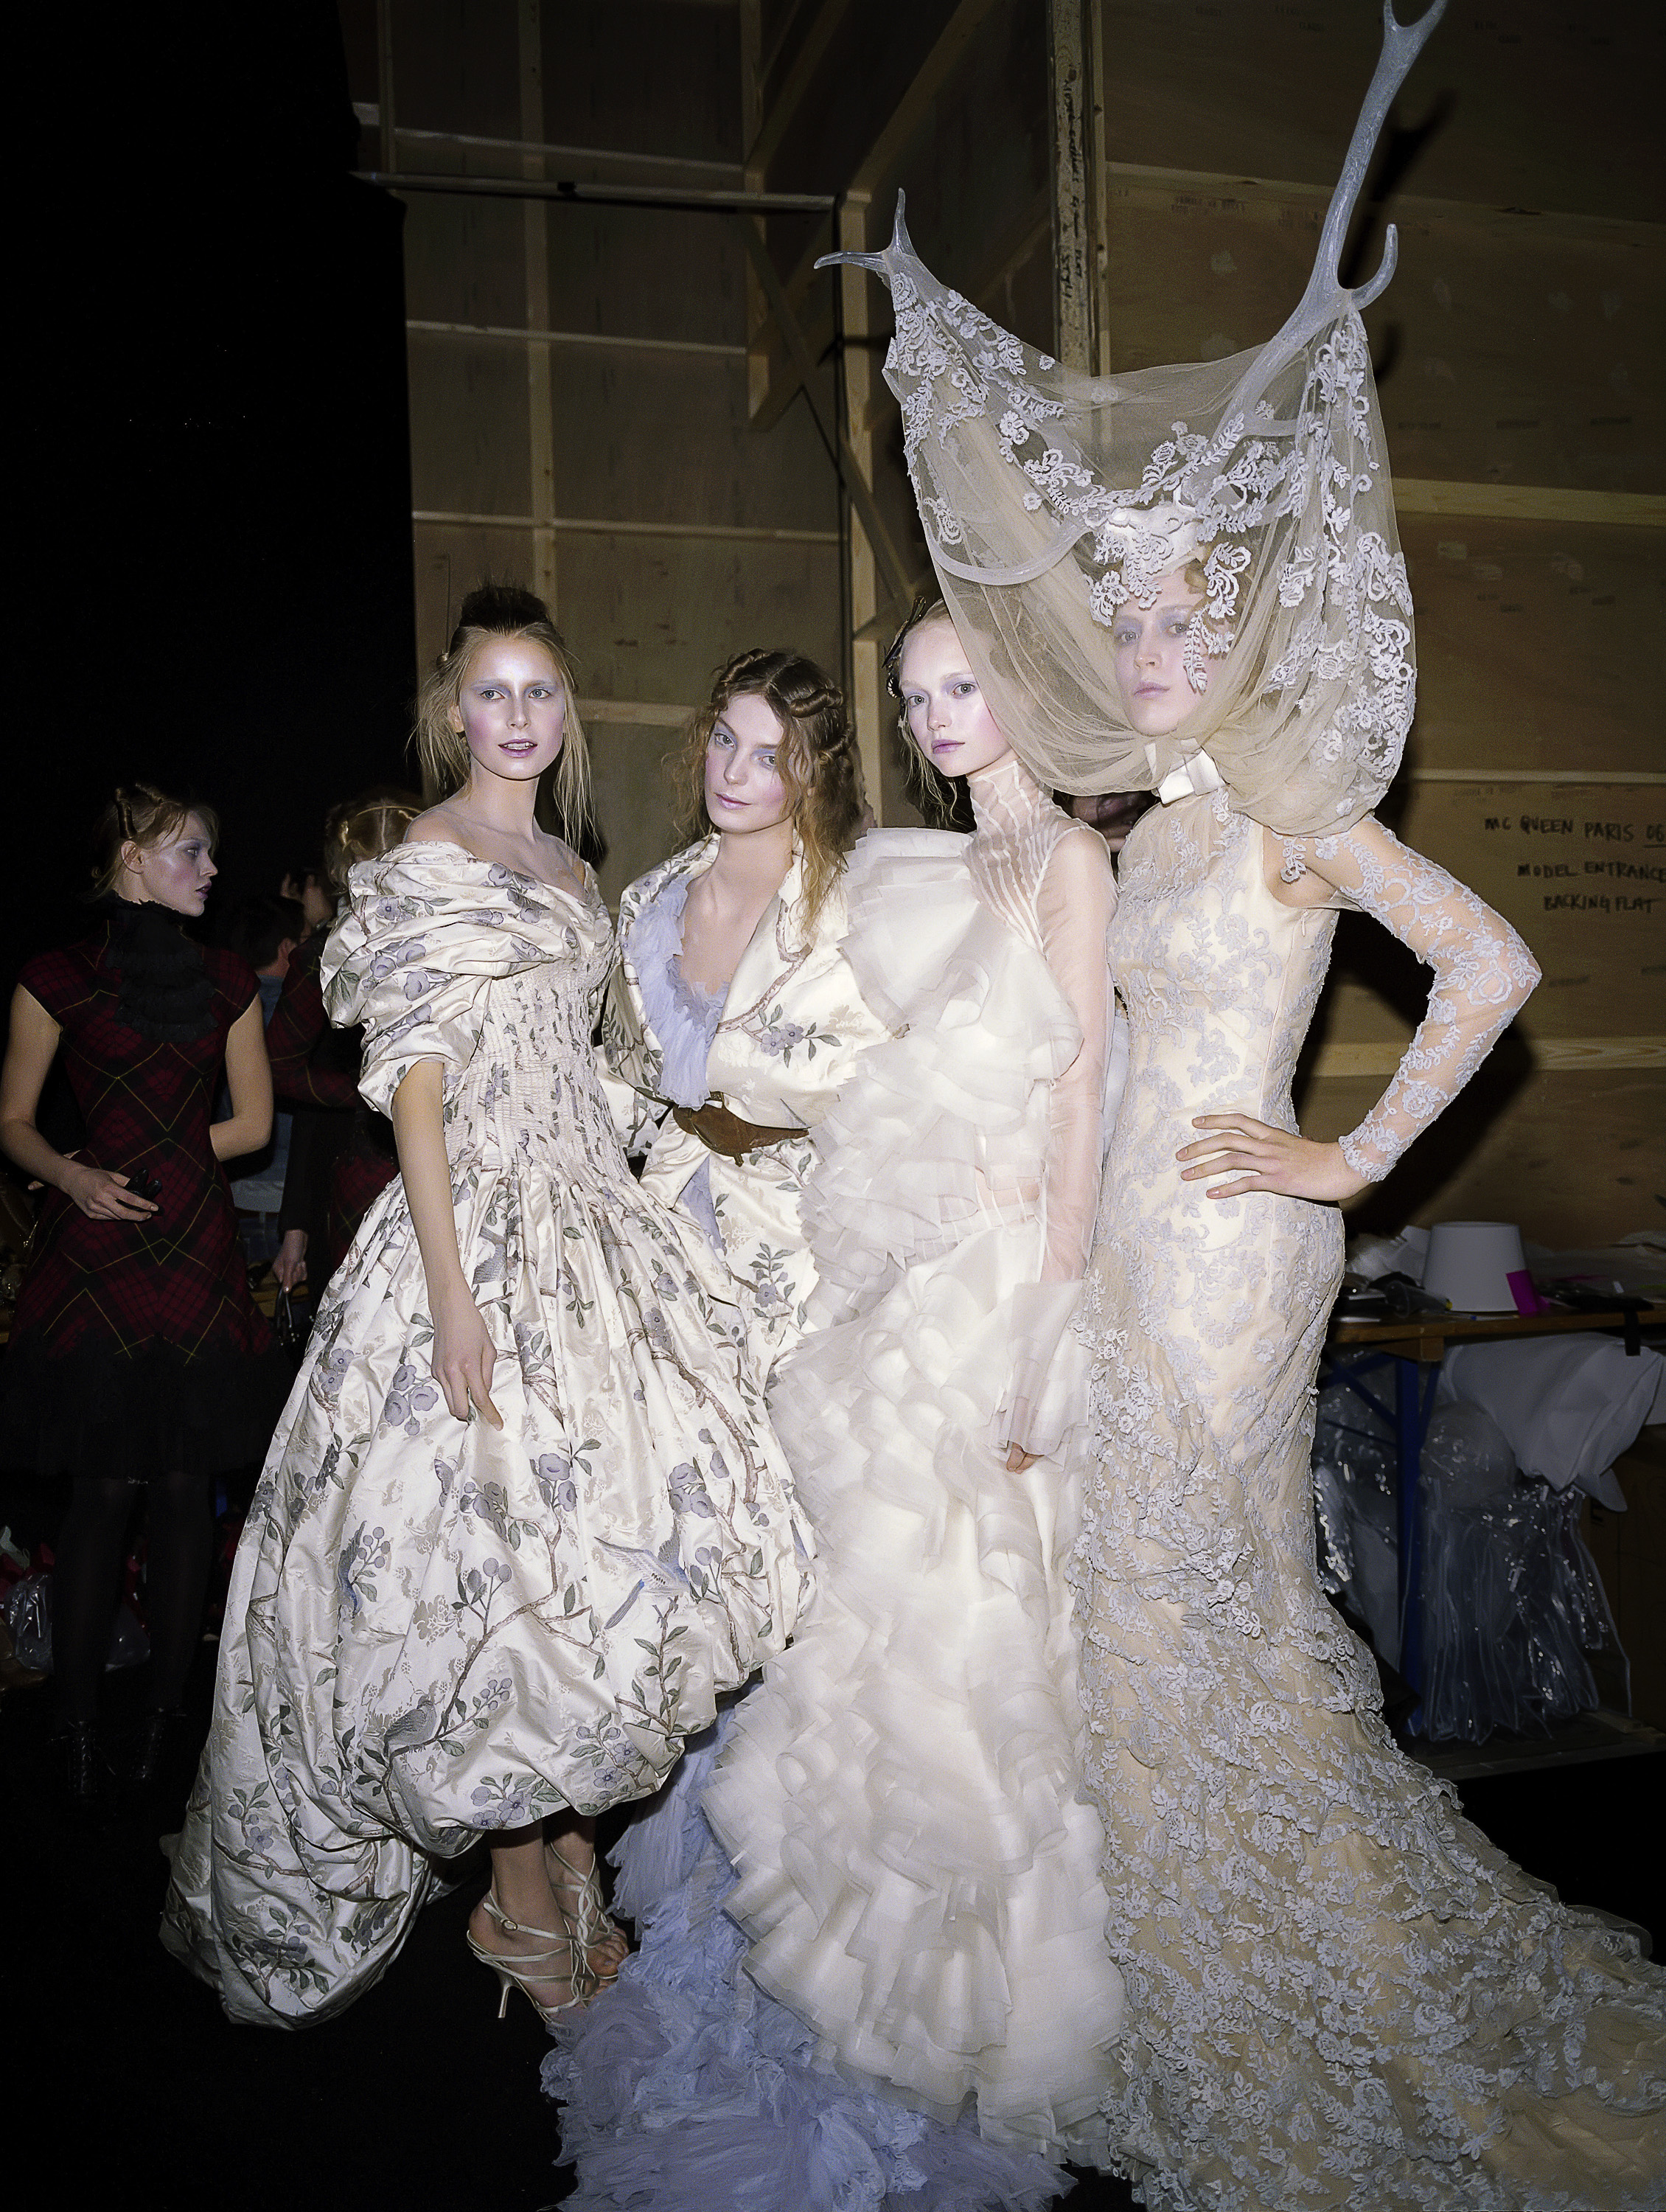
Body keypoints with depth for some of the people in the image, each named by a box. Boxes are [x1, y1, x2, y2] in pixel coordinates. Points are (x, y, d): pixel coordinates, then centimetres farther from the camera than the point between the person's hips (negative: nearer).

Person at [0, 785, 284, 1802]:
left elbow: (252, 1123, 13)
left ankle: (167, 1708, 16)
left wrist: (150, 1154, 3)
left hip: (199, 1249, 3)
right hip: (97, 1253, -3)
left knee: (186, 1485, 4)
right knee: (106, 1486, -3)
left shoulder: (227, 979, 13)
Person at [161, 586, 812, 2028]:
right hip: (480, 1226, -7)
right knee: (508, 1542, -4)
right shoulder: (418, 871, -5)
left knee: (606, 1524, 8)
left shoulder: (569, 874, 17)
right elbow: (417, 1084, -12)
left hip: (592, 1224, 8)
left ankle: (564, 1855, 23)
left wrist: (621, 1225, 15)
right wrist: (451, 1288, -19)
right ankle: (524, 1903, 14)